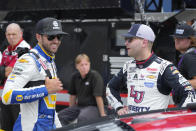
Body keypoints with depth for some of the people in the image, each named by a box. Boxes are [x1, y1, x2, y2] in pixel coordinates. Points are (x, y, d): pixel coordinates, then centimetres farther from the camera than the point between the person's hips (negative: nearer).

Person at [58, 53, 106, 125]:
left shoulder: (95, 76, -14)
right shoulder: (75, 76, 5)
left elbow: (98, 96, -18)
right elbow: (73, 95, 15)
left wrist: (102, 114, -19)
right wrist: (71, 111, 18)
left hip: (94, 107, -7)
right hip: (79, 106, 7)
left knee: (82, 117, -35)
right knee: (61, 115, -8)